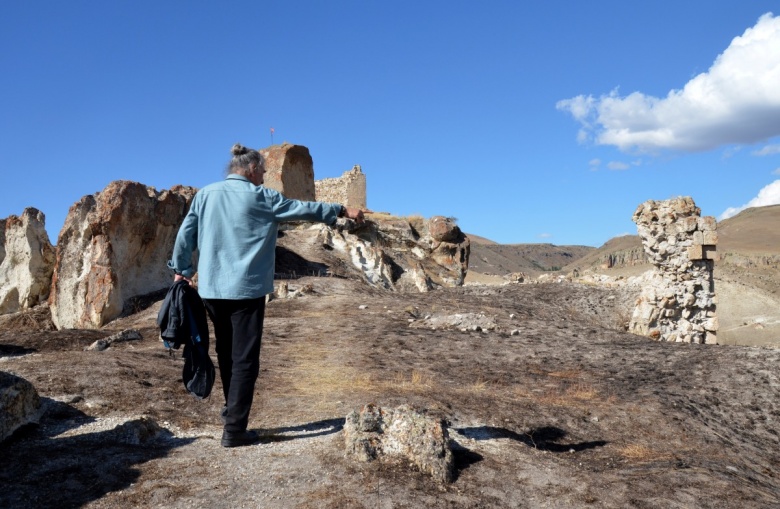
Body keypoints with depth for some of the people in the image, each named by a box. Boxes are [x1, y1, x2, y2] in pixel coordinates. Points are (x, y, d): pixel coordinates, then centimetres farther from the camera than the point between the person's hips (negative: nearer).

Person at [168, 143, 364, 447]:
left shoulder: (205, 194, 8)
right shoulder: (259, 196, -3)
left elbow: (185, 234, 7)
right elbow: (303, 209, 2)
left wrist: (181, 269, 17)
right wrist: (342, 211, 12)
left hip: (211, 289, 5)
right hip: (246, 289, -5)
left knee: (226, 354, 19)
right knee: (244, 360, 0)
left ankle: (232, 410, 32)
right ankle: (234, 430, 0)